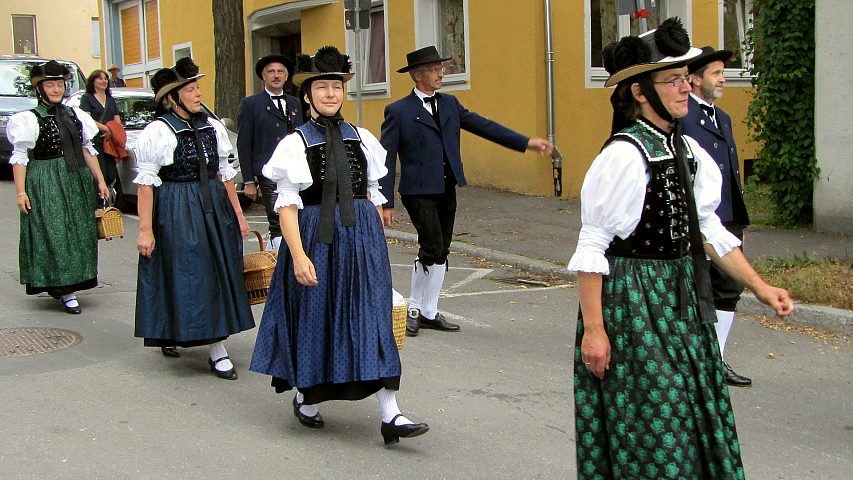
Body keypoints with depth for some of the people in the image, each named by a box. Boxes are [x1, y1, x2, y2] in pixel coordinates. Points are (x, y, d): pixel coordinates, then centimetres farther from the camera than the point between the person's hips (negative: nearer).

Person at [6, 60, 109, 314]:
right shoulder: (29, 120, -4)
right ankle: (65, 290, -3)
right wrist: (21, 192, -14)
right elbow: (19, 158, -7)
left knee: (79, 233, 6)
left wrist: (100, 181, 13)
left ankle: (65, 286, 17)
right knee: (54, 233, -8)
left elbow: (87, 150, 17)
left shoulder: (75, 115, 11)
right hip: (45, 184, -6)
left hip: (77, 181, 6)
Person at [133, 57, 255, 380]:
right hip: (175, 211, -5)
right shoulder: (156, 132, -8)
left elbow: (225, 174, 13)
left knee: (217, 275, 5)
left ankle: (217, 350, 13)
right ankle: (170, 333, 26)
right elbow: (146, 183, -10)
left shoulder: (212, 127, 7)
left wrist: (238, 215, 12)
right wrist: (145, 229, -14)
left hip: (214, 208, 5)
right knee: (180, 276, 2)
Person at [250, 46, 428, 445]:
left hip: (362, 235, 3)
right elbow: (287, 205, -10)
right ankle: (305, 396, 34)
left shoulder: (362, 139, 7)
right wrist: (298, 255, -18)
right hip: (316, 236, -3)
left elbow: (372, 194, 13)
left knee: (372, 315, -1)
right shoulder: (296, 143, -6)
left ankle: (390, 415, -3)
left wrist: (377, 239, 10)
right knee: (314, 315, 9)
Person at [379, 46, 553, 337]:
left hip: (447, 191, 6)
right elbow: (386, 159, -7)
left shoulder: (449, 104, 12)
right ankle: (414, 308, 8)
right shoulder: (399, 111, -6)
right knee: (432, 249, -12)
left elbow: (484, 126, 8)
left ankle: (429, 312, 21)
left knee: (441, 253, 9)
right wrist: (386, 203, -11)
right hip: (419, 192, -6)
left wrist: (526, 142, -1)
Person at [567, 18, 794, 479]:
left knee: (692, 417, 17)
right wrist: (593, 329, -19)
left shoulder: (687, 151, 5)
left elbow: (709, 229, 12)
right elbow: (591, 249, -18)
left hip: (680, 300, 8)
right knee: (651, 426, 1)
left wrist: (760, 287, 8)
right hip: (634, 301, -8)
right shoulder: (623, 157, -19)